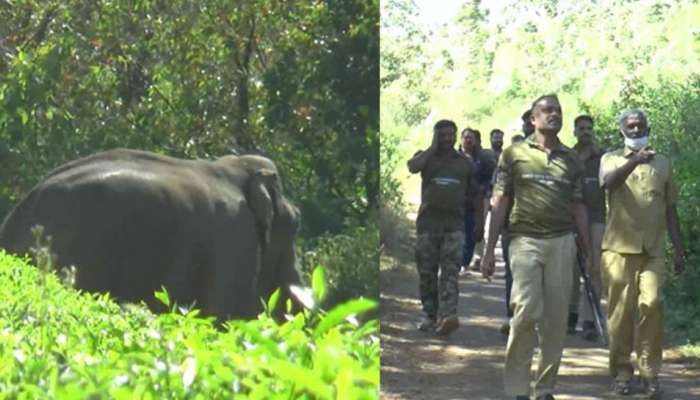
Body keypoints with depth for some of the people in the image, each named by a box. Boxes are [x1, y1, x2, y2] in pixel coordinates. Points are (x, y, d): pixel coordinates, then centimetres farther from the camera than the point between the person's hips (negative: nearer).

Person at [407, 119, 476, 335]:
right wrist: (433, 147, -5)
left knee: (450, 272, -13)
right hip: (428, 221, 1)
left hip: (454, 223, -1)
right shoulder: (426, 157, 10)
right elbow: (413, 167, -14)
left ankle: (447, 317, -24)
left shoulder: (465, 163, 12)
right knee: (426, 273, 4)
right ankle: (429, 315, 14)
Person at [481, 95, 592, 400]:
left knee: (556, 318, 2)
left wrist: (588, 251, 11)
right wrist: (489, 251, 0)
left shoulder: (571, 160, 14)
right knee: (527, 312, -14)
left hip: (562, 243, 3)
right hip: (526, 240, -3)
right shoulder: (514, 154, 5)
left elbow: (578, 207, 17)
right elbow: (499, 203, 4)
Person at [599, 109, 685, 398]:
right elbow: (609, 182, -16)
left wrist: (679, 250, 11)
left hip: (653, 250, 1)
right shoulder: (611, 159, 7)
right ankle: (622, 371, 10)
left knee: (651, 305, -13)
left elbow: (670, 209, 16)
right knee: (621, 311, 0)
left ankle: (650, 372, -5)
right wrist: (634, 161, -32)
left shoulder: (662, 163, 14)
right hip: (619, 247, -1)